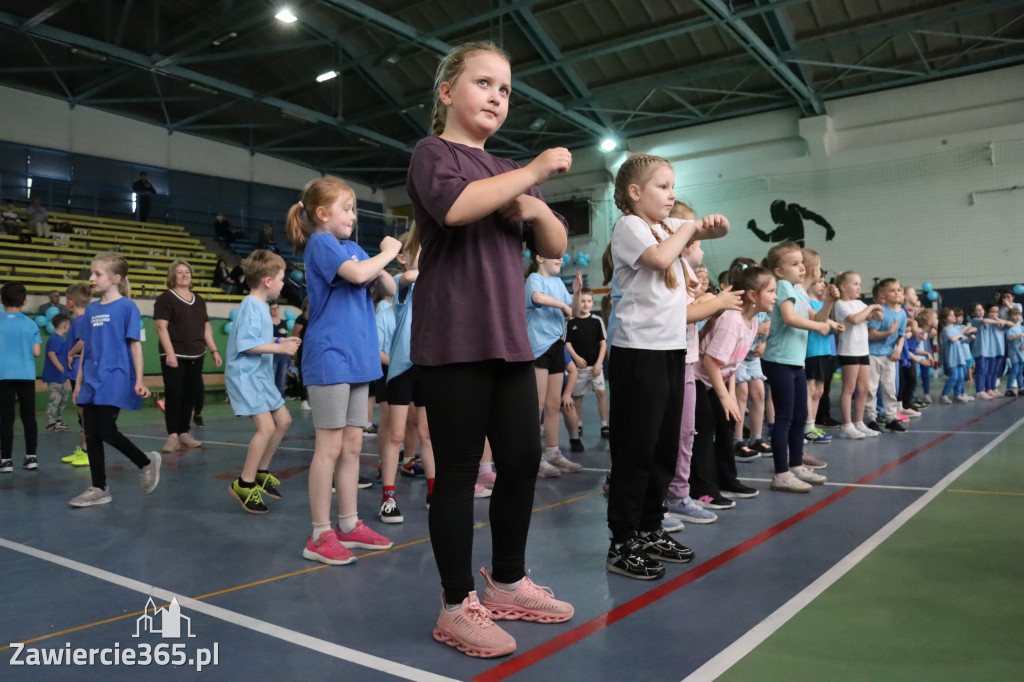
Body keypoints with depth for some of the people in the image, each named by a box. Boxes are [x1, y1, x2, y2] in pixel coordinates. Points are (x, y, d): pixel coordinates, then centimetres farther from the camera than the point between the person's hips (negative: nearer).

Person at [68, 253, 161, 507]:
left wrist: (139, 380, -13)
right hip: (91, 382, 7)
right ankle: (99, 489, 16)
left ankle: (147, 462, 13)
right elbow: (86, 348, 16)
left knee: (107, 431, -11)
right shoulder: (91, 309, 12)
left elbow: (135, 344, -9)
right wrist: (79, 382, 16)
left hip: (114, 381, -7)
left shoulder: (127, 307, -6)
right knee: (92, 435, 6)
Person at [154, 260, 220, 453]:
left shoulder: (199, 300, 17)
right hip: (175, 357, -6)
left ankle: (184, 433, 14)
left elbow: (206, 328, 20)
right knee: (174, 395, -7)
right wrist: (169, 353, -18)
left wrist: (214, 350, 14)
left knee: (190, 396, 7)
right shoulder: (165, 299, -2)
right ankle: (172, 436, -4)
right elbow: (161, 327, -10)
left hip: (196, 356, 6)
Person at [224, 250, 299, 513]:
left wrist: (281, 341, 11)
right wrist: (280, 348, -22)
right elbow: (246, 344, -24)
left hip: (261, 375, 11)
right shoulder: (251, 306, -17)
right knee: (266, 426, -17)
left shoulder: (261, 306, 13)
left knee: (283, 420, 14)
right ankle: (244, 484, -5)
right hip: (245, 375, -10)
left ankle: (261, 472, 27)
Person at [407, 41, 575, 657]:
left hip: (510, 339, 7)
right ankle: (458, 606, 11)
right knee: (459, 471, -2)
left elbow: (556, 248, 16)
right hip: (454, 341, -7)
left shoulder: (507, 171, 20)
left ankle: (508, 583, 27)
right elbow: (455, 206, -24)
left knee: (523, 460, 9)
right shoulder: (433, 154, 0)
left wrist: (535, 210, -4)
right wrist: (535, 171, -15)